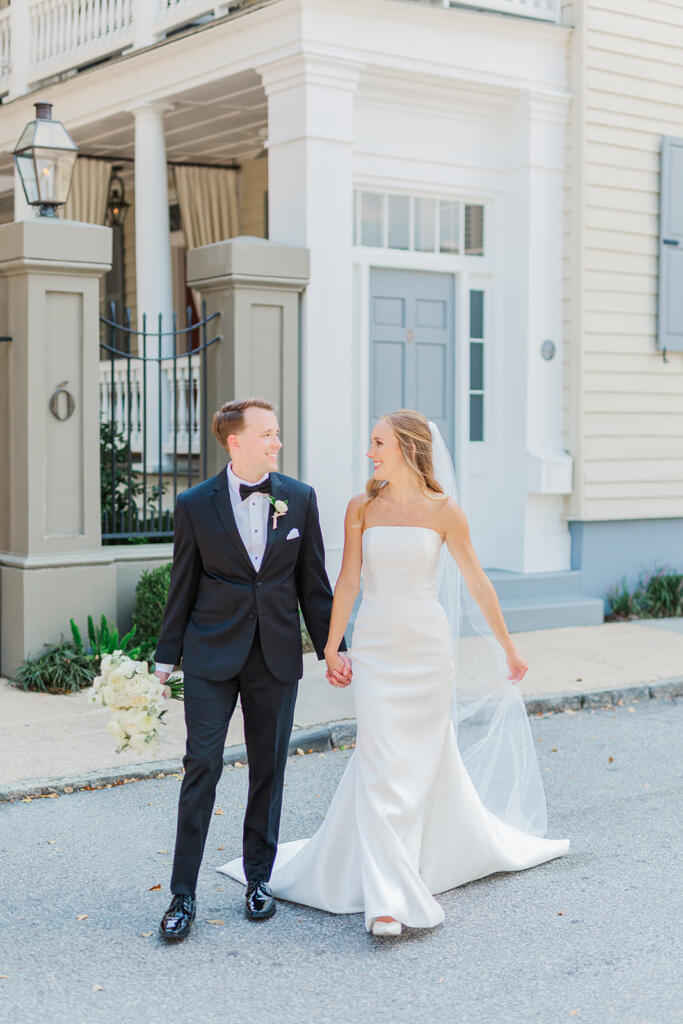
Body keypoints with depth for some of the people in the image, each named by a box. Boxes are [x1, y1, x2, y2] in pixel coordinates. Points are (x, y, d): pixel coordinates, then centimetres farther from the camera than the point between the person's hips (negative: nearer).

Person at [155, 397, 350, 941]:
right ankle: (183, 895, 4)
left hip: (276, 656, 2)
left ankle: (259, 879, 25)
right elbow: (182, 587, 2)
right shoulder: (195, 504, -3)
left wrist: (332, 648, 7)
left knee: (269, 769, 10)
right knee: (203, 765, -5)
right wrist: (167, 660, 2)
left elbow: (313, 581, 8)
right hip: (212, 655, -2)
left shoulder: (300, 498, 3)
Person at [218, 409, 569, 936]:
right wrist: (331, 647, 2)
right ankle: (387, 898, -2)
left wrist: (509, 646, 8)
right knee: (381, 764, -5)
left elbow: (478, 582, 3)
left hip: (428, 643, -1)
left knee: (427, 756, 9)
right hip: (375, 644, 1)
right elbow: (348, 582, 3)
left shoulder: (444, 511, -2)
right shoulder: (362, 508, 2)